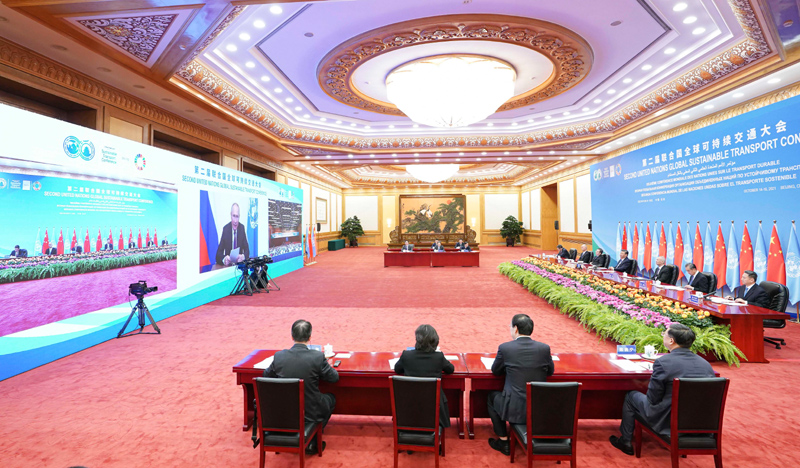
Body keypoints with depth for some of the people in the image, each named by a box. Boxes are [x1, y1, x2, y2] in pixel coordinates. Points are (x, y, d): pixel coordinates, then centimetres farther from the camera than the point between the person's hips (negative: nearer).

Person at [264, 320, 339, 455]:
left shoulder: (279, 356, -14)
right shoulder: (317, 357, -22)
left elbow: (266, 375, 7)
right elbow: (334, 378, -8)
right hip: (310, 412, -3)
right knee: (331, 398, 25)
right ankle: (312, 442, 23)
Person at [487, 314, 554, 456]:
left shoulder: (505, 348, -13)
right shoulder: (544, 348, -6)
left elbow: (495, 371, 3)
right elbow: (550, 371, 12)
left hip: (514, 409, -4)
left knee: (491, 397, 26)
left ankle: (503, 442, 28)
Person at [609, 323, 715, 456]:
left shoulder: (663, 362, -23)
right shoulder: (706, 364, -4)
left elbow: (653, 399, -15)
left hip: (668, 423, -6)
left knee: (630, 396, 17)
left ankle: (625, 442, 31)